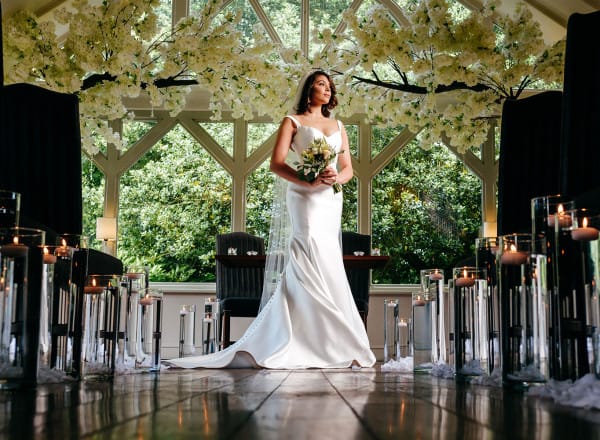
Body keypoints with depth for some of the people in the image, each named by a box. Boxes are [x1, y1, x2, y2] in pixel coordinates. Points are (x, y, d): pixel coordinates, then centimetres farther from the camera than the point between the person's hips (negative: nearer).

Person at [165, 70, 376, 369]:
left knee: (302, 271, 3)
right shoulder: (292, 122, 7)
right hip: (304, 198, -5)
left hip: (331, 200, 5)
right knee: (321, 267, -15)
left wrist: (337, 178, -7)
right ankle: (340, 343, -12)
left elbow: (348, 168, 17)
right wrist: (308, 181, -17)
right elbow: (276, 163, -4)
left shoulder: (338, 126, 22)